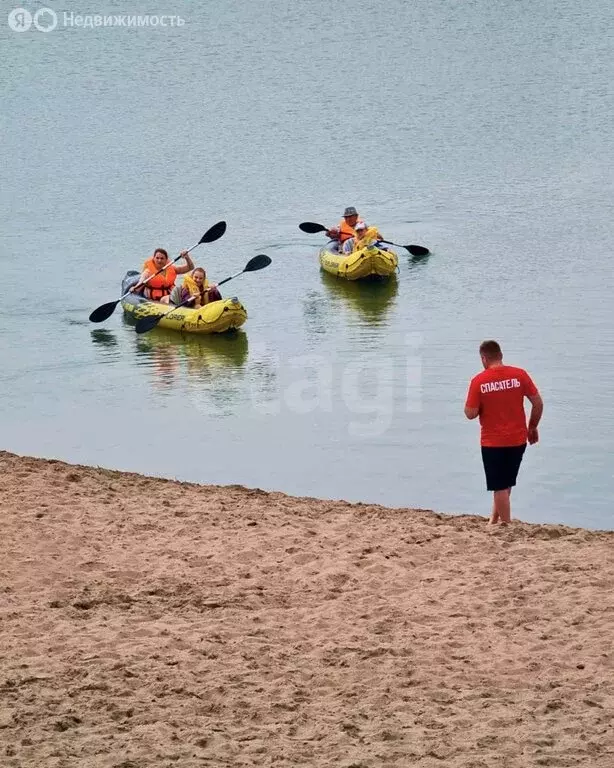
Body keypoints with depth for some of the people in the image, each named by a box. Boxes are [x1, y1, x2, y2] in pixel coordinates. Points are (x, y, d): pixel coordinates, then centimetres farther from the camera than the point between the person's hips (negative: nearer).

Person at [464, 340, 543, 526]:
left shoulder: (478, 381, -10)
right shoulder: (519, 375, -4)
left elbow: (471, 413, -9)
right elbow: (538, 403, -2)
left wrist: (472, 401, 11)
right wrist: (532, 427, 12)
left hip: (492, 442, -3)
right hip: (518, 440, 3)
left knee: (500, 487, 6)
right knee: (506, 483, 20)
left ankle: (506, 525, 7)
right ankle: (495, 519, 27)